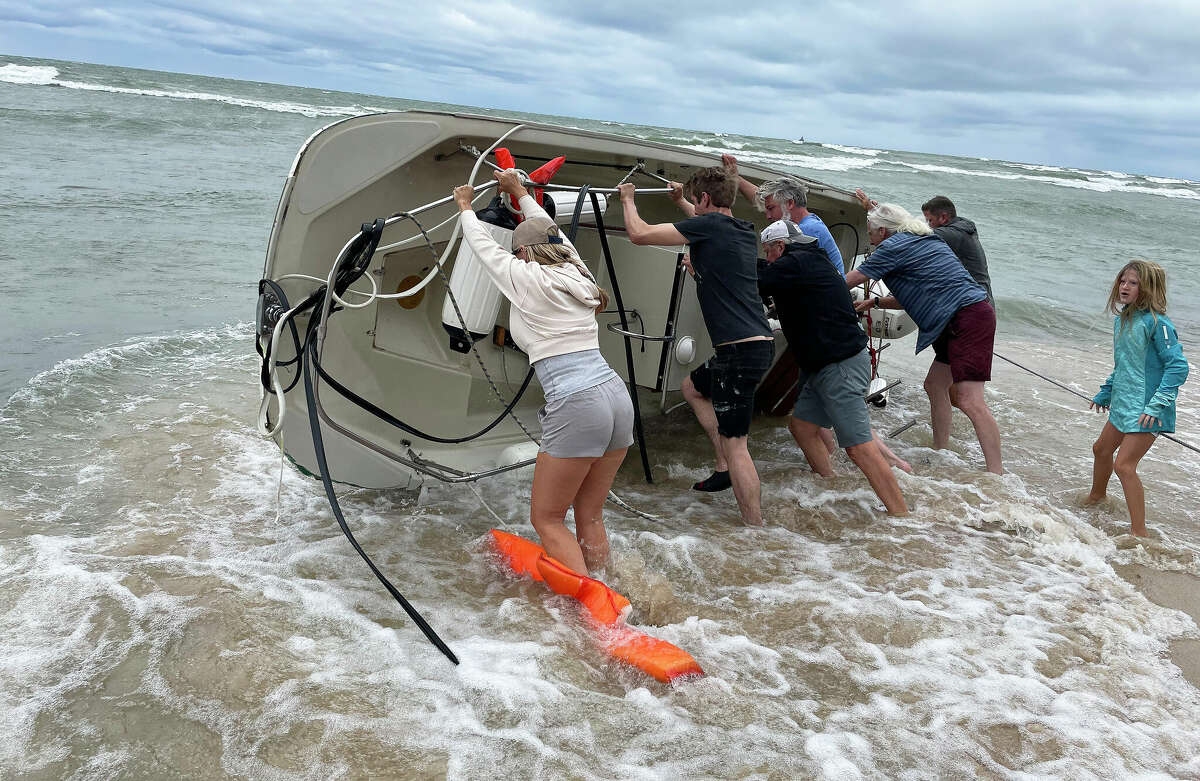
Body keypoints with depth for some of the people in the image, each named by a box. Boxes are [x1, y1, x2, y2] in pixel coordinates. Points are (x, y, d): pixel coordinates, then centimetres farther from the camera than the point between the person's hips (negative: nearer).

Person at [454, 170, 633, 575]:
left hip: (575, 405, -7)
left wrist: (465, 206, 36)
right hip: (617, 395, 7)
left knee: (546, 518, 7)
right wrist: (518, 190, 49)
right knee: (589, 516, 17)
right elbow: (549, 229, 35)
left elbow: (483, 245, 17)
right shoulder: (575, 270, 16)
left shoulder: (524, 277, 0)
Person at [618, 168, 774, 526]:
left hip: (741, 350, -10)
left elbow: (639, 234, -9)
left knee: (735, 444, -5)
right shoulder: (744, 230, 14)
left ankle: (755, 529, 0)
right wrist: (680, 201, 51)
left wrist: (628, 200, 10)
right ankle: (724, 467, 26)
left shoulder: (709, 224, -10)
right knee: (693, 387, 30)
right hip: (758, 344, 10)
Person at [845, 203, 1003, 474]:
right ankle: (939, 453, 27)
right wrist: (875, 302, 25)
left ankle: (996, 475, -17)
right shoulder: (922, 241, 23)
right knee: (935, 385, 18)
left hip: (968, 318, -10)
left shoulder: (893, 246, -4)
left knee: (969, 400, -15)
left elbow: (846, 282, 3)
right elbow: (917, 296, 28)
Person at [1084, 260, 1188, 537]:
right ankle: (1096, 496, 51)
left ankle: (1139, 532, -8)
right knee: (1101, 449, 24)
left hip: (1147, 410, -9)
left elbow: (1178, 366, -21)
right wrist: (1106, 392, 27)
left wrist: (1157, 404, -26)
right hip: (1124, 404, 9)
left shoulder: (1156, 322, -19)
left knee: (1124, 464, -15)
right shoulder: (1121, 319, 6)